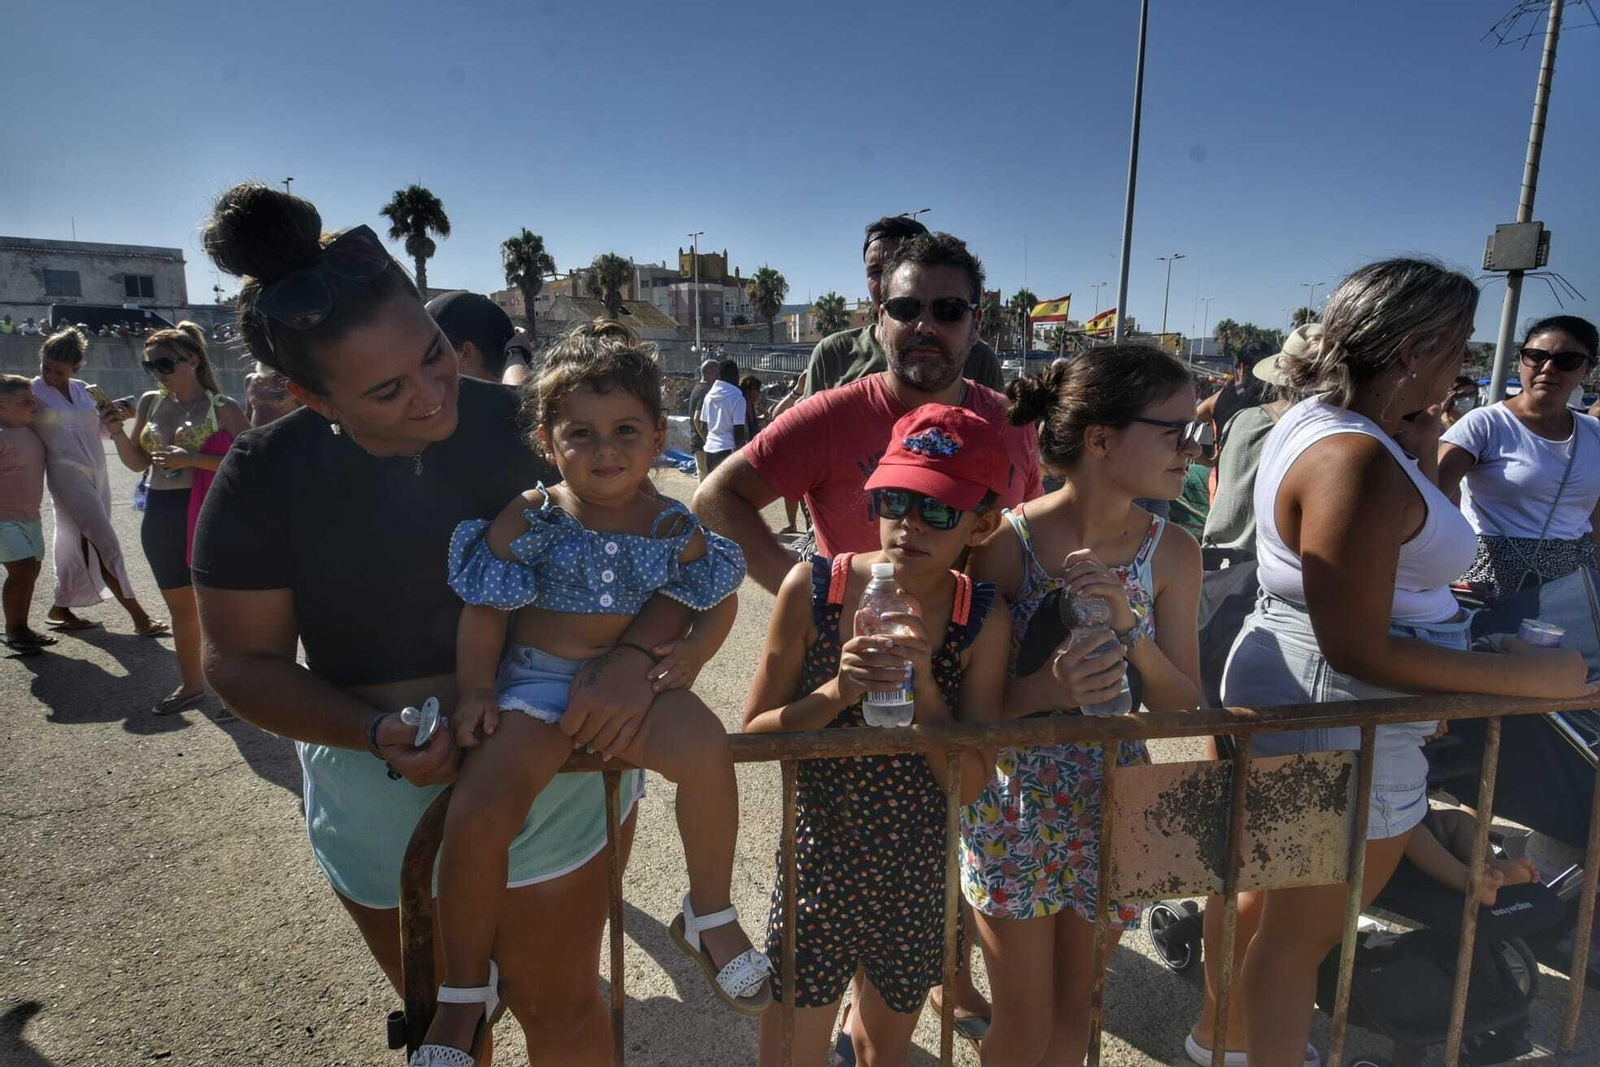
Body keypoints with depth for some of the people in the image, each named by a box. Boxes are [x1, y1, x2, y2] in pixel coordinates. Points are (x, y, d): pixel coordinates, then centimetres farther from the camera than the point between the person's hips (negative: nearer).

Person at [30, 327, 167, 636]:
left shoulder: (82, 390, 11)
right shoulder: (33, 391, -2)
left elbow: (102, 431, 15)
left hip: (97, 475, 6)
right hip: (67, 475, -6)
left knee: (79, 546, 13)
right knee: (105, 545, -11)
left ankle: (61, 607, 28)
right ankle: (138, 615, -10)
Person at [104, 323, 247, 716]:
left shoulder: (222, 408, -7)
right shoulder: (150, 402, 9)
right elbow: (138, 463, 15)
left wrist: (193, 459, -21)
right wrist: (117, 431, -1)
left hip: (209, 515, -6)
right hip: (161, 515, 6)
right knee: (179, 605, 17)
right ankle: (191, 684, 32)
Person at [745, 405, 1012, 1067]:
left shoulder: (983, 621, -12)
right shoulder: (813, 587, -15)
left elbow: (972, 785, -11)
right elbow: (753, 733, -10)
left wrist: (923, 685, -25)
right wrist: (837, 693, -27)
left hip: (920, 880, 2)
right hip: (818, 861, -1)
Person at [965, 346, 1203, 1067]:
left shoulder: (1170, 552, -7)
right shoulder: (1006, 542, -19)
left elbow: (1182, 705, -5)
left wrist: (1130, 632, -23)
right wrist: (1042, 689, -32)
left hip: (1113, 809, 4)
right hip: (1014, 810, -3)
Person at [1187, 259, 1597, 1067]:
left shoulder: (1319, 421, 5)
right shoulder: (1359, 461, -27)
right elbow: (1357, 648, -28)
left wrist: (1419, 462, 5)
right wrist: (1525, 675, -20)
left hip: (1287, 692, 10)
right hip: (1343, 723, -10)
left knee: (1265, 886, 27)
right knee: (1301, 931, 9)